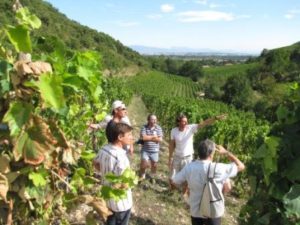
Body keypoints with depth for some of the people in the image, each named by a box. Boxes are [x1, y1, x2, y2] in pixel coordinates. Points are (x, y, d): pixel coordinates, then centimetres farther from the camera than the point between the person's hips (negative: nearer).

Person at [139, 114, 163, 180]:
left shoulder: (158, 128, -5)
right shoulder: (144, 127, -7)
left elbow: (160, 139, -12)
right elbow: (143, 137, -19)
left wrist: (148, 138, -14)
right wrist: (153, 136, -12)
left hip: (155, 151, 2)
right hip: (145, 150, -1)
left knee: (154, 165, 13)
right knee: (144, 164, -3)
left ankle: (152, 177, 37)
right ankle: (141, 176, 24)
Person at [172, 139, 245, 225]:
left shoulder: (189, 167, -14)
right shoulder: (218, 169, -23)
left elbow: (174, 181, -1)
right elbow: (241, 166, -11)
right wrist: (226, 152, -2)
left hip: (195, 211, 3)